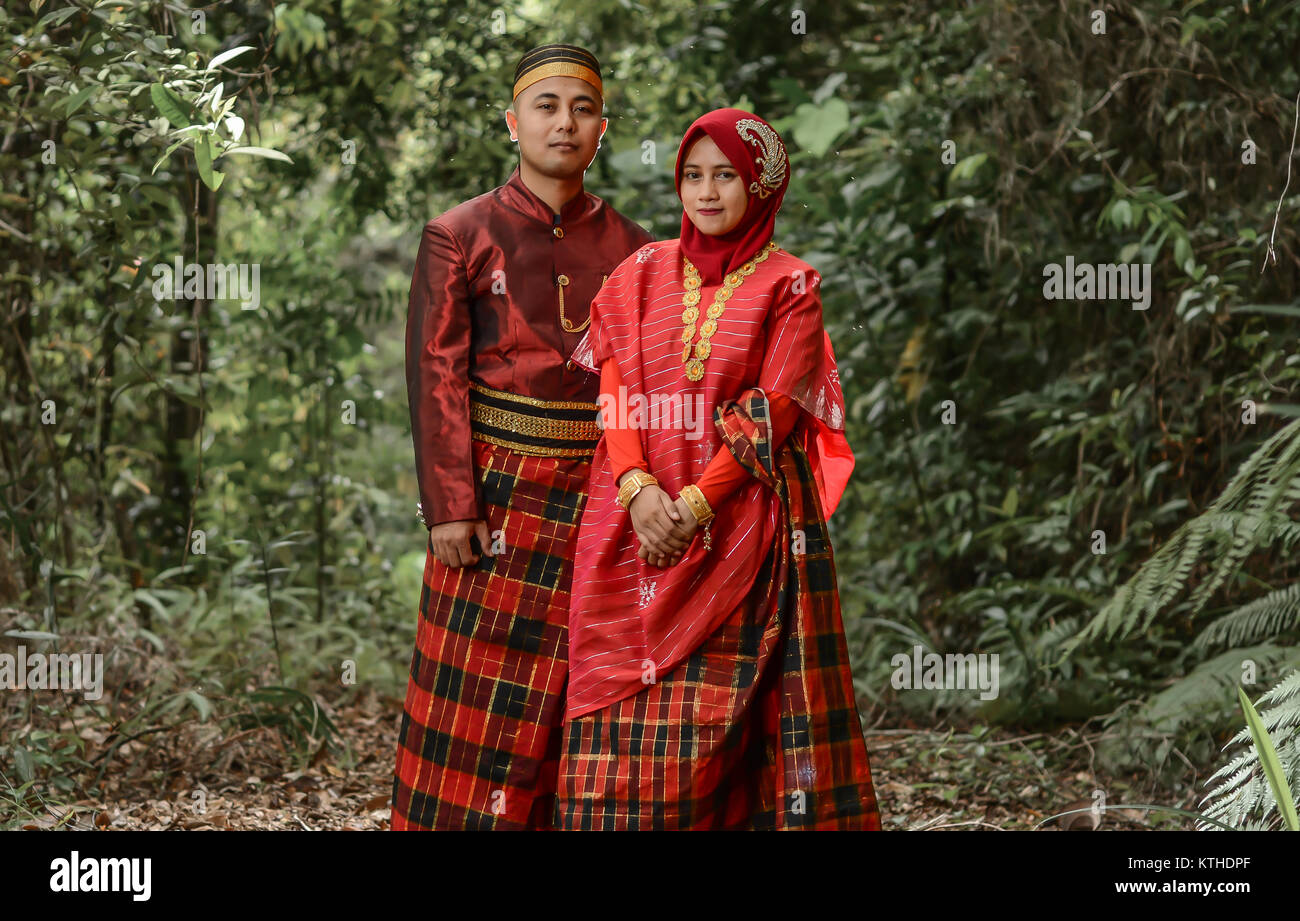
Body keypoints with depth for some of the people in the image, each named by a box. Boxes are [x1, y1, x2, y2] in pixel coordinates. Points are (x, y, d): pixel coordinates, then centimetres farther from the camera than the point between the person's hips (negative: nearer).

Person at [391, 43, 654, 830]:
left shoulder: (631, 250, 8)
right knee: (480, 699, 0)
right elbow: (437, 374, -5)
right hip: (499, 495, -2)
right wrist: (450, 506, -12)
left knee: (581, 700, 7)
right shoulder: (461, 235, 1)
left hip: (601, 498, 2)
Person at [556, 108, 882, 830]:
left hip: (740, 522, -3)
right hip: (637, 519, 3)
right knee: (624, 726, -3)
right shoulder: (642, 273, 12)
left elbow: (774, 413, -6)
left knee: (710, 719, -7)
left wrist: (699, 502, -16)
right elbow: (614, 391, 4)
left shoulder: (789, 287, 3)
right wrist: (637, 486, -13)